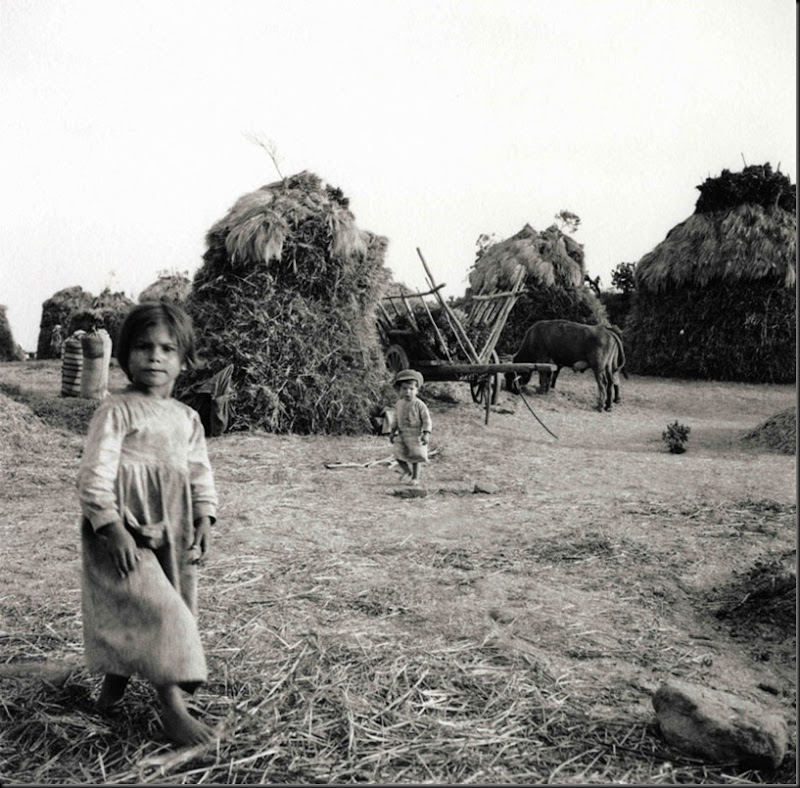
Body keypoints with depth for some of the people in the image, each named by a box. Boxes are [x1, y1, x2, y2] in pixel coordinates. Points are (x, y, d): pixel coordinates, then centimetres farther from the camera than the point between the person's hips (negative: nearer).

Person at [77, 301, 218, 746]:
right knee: (158, 610, -13)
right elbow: (95, 473, -13)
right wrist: (112, 528, -19)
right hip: (126, 533, -6)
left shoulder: (187, 418, 11)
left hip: (172, 534, 7)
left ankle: (114, 683, 35)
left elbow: (200, 472, 14)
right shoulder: (117, 412, -8)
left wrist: (204, 518, 1)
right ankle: (174, 709, -4)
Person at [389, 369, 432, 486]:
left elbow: (427, 420, -11)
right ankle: (407, 472, 21)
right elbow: (396, 419, 17)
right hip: (402, 435, 5)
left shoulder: (419, 405, -10)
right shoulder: (399, 404, 6)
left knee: (415, 458, 2)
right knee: (398, 455, -3)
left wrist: (426, 433, -19)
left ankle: (415, 477, 19)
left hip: (415, 435, -4)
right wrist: (393, 432, 15)